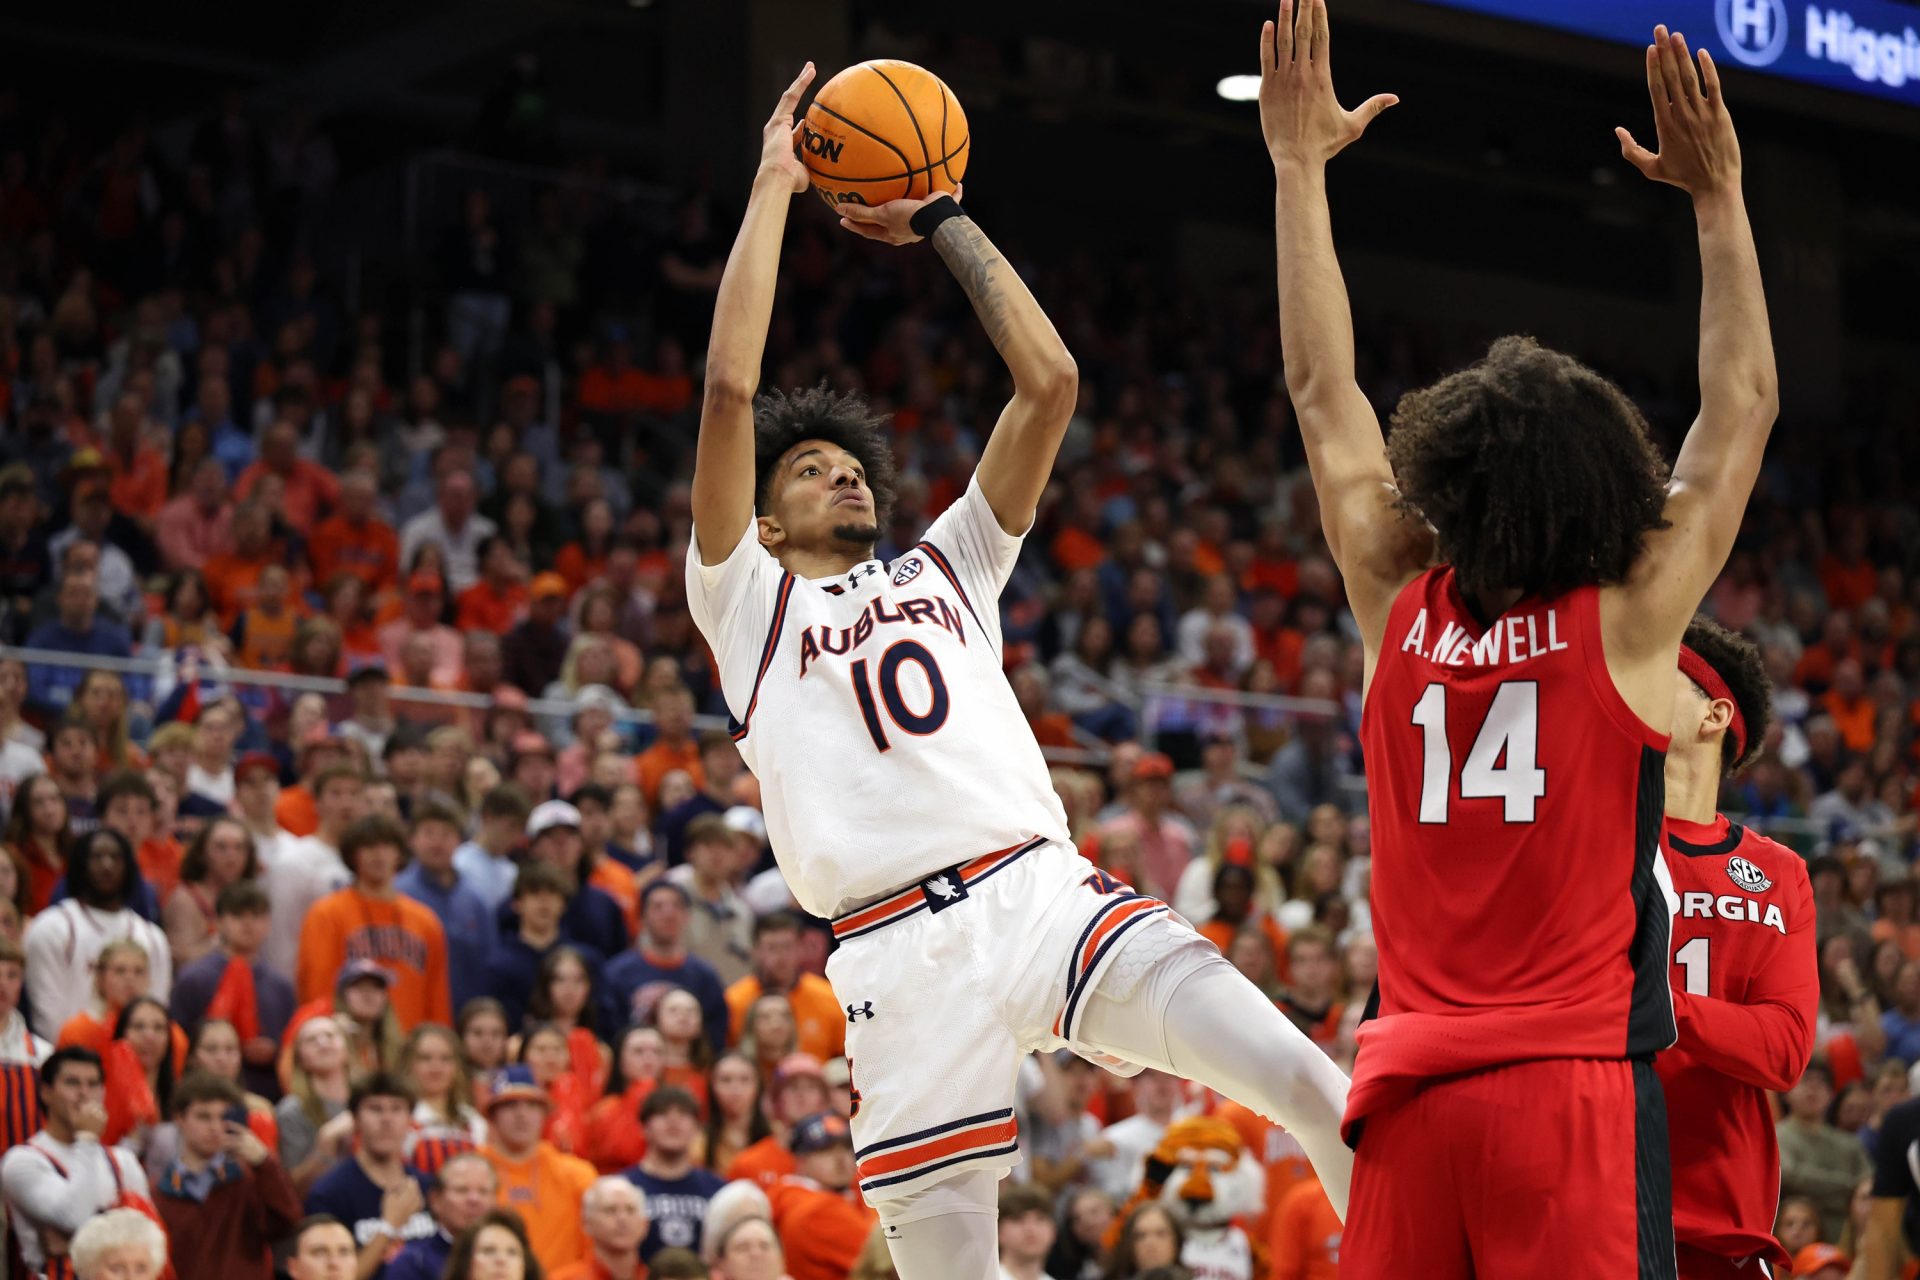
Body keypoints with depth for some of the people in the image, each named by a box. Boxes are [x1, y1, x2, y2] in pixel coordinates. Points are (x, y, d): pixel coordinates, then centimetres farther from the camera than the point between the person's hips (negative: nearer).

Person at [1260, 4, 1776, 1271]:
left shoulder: (1400, 608, 5)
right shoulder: (1626, 619, -3)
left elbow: (1322, 391, 14)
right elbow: (1744, 406, 6)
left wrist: (1302, 165, 21)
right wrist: (1718, 195, 12)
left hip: (1414, 1087, 4)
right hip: (1574, 1082, -4)